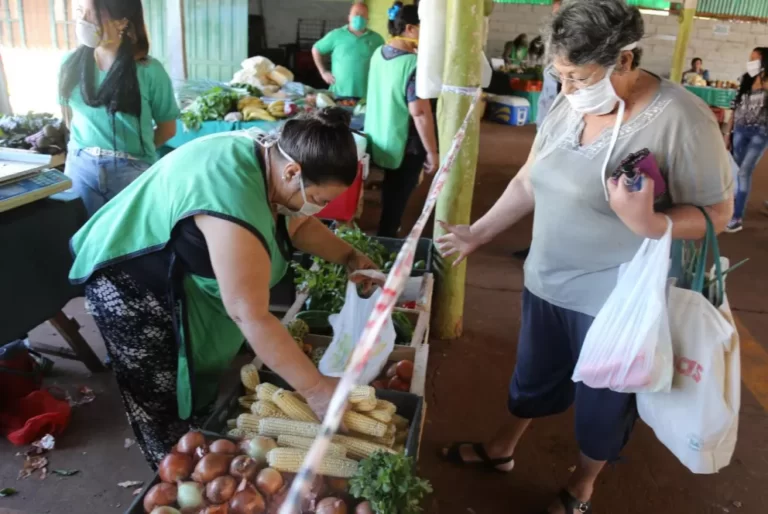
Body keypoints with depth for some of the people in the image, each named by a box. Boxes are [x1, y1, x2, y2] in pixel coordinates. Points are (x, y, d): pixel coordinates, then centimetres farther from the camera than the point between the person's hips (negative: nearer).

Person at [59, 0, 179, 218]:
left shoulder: (149, 71, -10)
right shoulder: (70, 64, 2)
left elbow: (167, 128, -1)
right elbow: (69, 118, 15)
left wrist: (136, 150, 5)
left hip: (132, 171, -3)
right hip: (80, 167, 3)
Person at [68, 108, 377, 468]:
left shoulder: (271, 158, -10)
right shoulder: (235, 201, -39)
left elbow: (298, 225, 8)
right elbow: (251, 316, -38)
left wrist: (349, 257, -5)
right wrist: (315, 389, -33)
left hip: (177, 276, 9)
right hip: (131, 284, -8)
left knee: (199, 386, 17)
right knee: (171, 407, 4)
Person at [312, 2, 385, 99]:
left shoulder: (376, 38, 7)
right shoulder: (336, 35, 4)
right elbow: (316, 50, 14)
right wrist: (323, 72, 7)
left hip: (366, 96, 1)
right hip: (339, 94, 0)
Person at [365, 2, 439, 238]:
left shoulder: (378, 54, 3)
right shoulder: (414, 64, -23)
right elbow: (419, 112, -26)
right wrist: (432, 151, -19)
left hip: (379, 139, 9)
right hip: (405, 144, -9)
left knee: (390, 192, 26)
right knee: (397, 198, 7)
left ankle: (385, 235, 42)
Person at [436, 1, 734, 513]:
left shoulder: (679, 118, -20)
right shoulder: (569, 105, -2)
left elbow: (718, 211, -14)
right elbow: (529, 181, 8)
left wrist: (649, 224, -33)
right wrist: (478, 234, 11)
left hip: (616, 299, -5)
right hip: (546, 282, 6)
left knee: (603, 399, 17)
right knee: (534, 375, 25)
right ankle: (502, 448, 50)